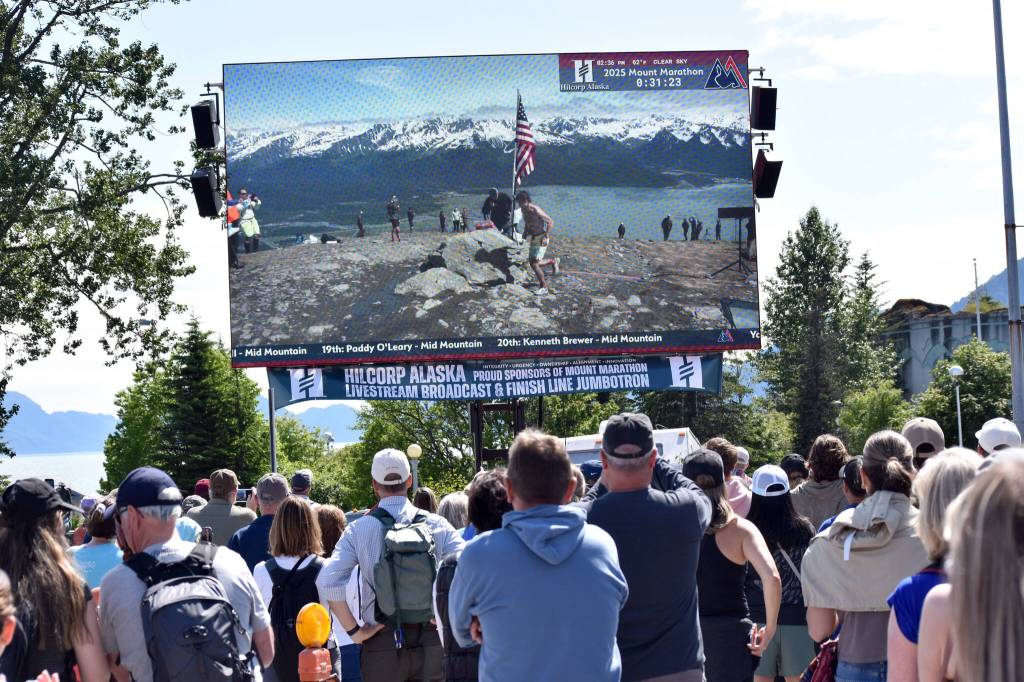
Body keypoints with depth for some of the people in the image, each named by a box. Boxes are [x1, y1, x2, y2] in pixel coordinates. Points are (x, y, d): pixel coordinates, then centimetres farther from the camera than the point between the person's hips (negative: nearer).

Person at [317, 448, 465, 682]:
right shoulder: (435, 525, -1)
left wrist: (354, 631, -6)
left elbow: (328, 581, -14)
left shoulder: (359, 529, -4)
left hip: (382, 641, -1)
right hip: (429, 642, 1)